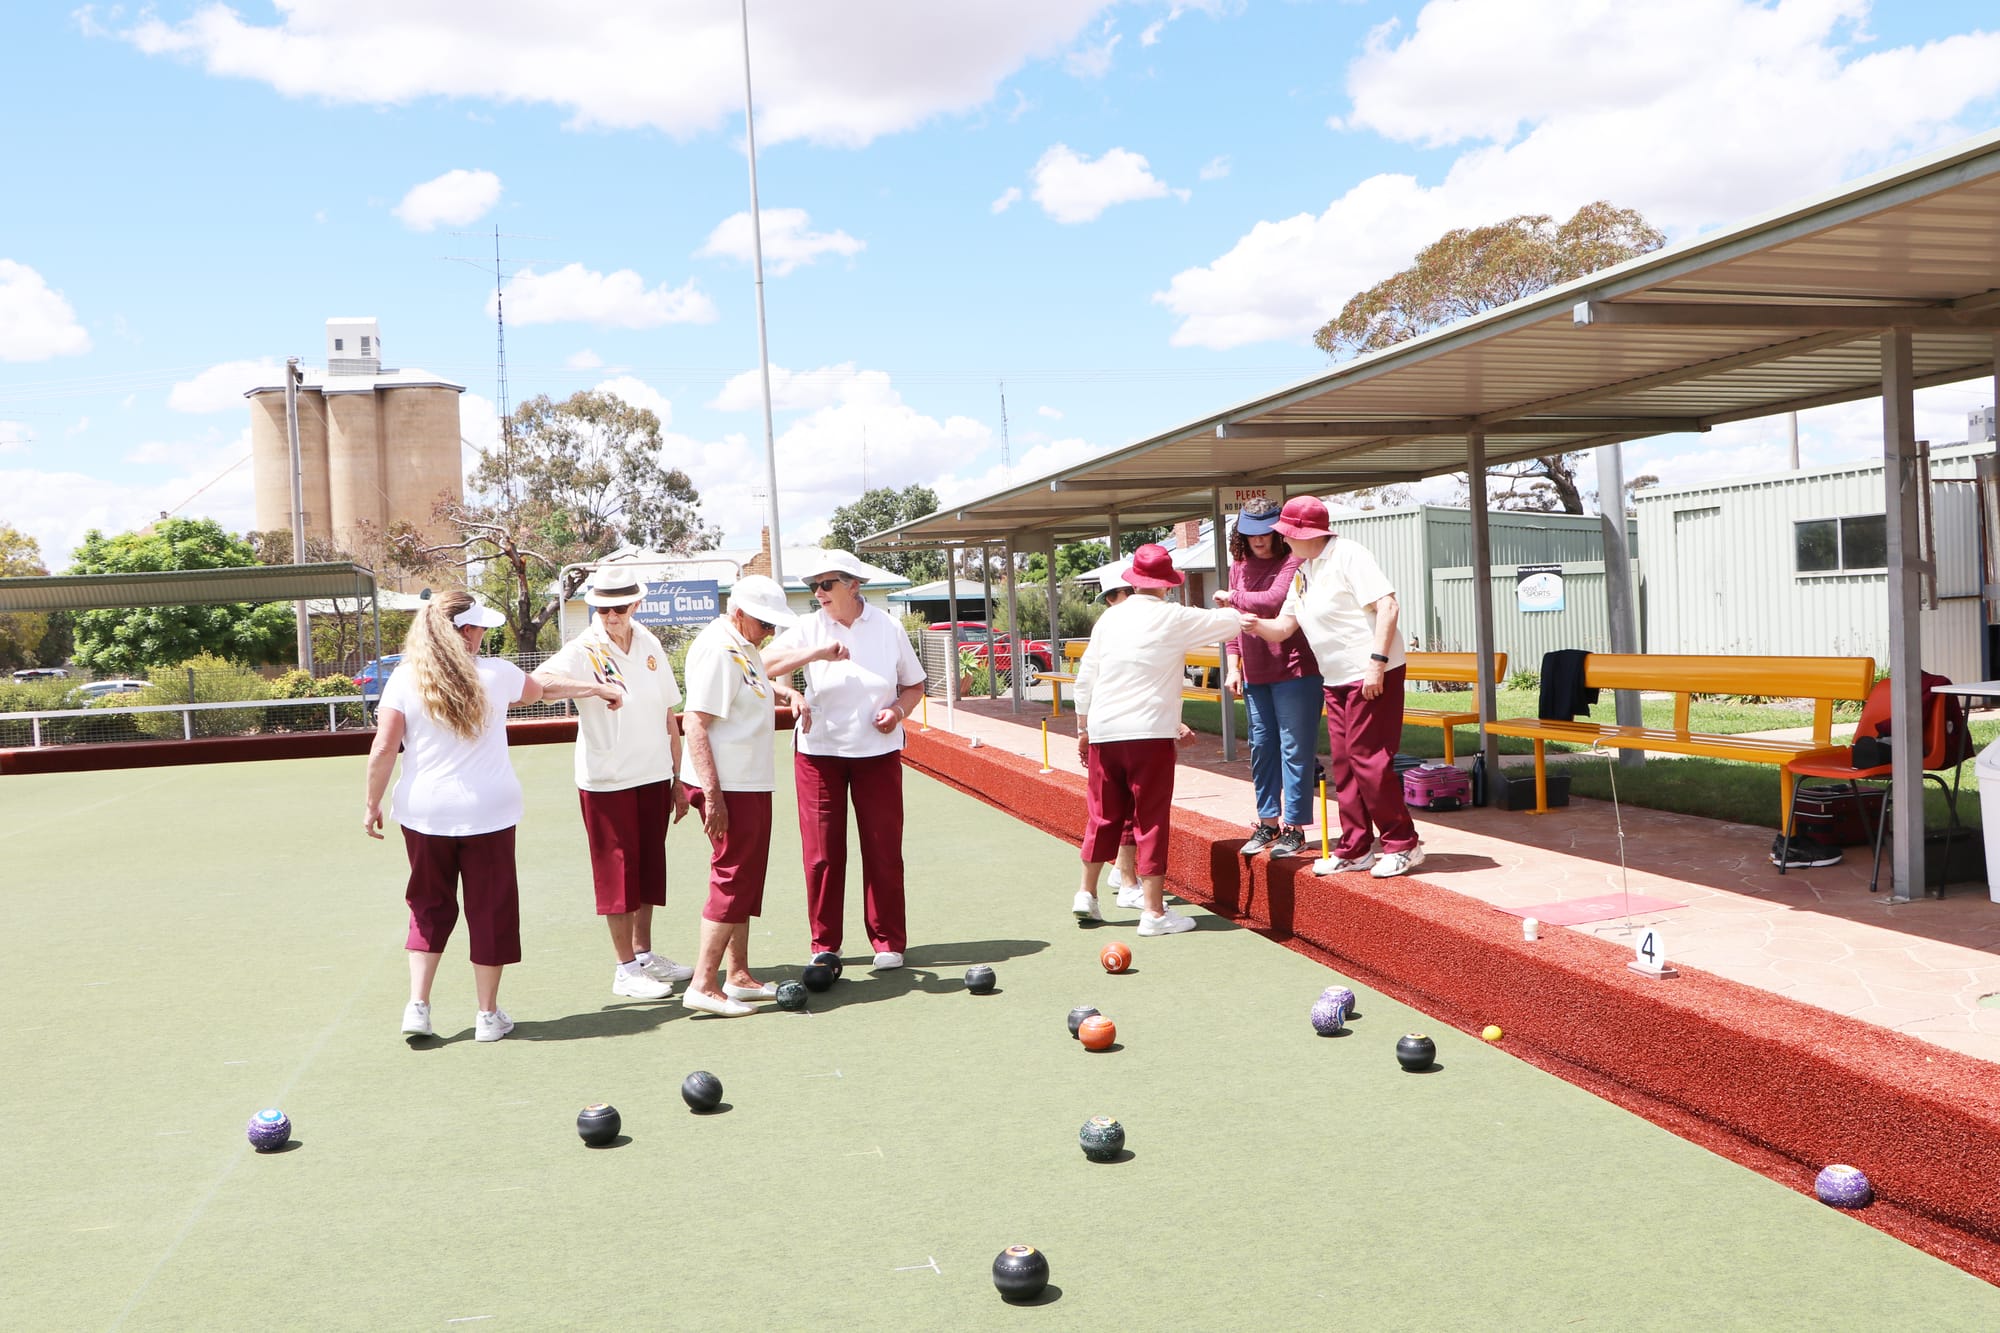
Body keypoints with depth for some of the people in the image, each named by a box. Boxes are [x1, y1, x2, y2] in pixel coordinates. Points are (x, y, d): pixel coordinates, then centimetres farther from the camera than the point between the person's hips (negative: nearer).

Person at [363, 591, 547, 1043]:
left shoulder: (404, 679, -4)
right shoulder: (496, 674, -2)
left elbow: (383, 750, -8)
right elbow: (537, 689, 20)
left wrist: (373, 805, 4)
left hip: (424, 814, 1)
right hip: (488, 812, -1)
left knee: (430, 907, 18)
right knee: (489, 909, 9)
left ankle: (417, 1005, 10)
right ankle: (488, 1015, 16)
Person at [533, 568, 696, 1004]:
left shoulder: (650, 646, 7)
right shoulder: (584, 650, -10)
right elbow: (539, 682, -30)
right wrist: (597, 688, -37)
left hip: (654, 776, 5)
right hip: (606, 780, -5)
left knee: (650, 865, 13)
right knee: (618, 870, 2)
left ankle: (644, 953, 27)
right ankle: (625, 968, 11)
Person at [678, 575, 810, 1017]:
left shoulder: (744, 645, 14)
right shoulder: (717, 649, -17)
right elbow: (696, 723, -23)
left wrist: (787, 693, 15)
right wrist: (712, 794, -28)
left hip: (751, 782, 10)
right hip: (728, 787, -10)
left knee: (746, 879, 14)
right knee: (733, 879, -8)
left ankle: (739, 975, 23)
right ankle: (702, 985, -4)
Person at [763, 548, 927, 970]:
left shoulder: (889, 628, 1)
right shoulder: (809, 629, -2)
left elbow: (914, 686, 10)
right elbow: (765, 664, -17)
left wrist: (898, 710, -9)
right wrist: (815, 652, -26)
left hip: (878, 752, 0)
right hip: (818, 751, 0)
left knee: (883, 848, 3)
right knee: (822, 851, 1)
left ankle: (889, 942, 15)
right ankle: (824, 944, 13)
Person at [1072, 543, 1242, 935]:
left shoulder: (1109, 618, 7)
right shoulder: (1174, 619, -6)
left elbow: (1085, 678, 10)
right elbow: (1231, 623, 2)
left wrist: (1083, 727, 19)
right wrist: (1226, 610, 26)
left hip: (1102, 732, 5)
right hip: (1149, 732, -5)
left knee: (1103, 815, 17)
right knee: (1152, 820, 1)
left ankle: (1087, 894, 26)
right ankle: (1153, 911, 2)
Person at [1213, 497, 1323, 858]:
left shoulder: (1292, 562, -10)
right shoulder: (1239, 566, 12)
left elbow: (1274, 600, -26)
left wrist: (1232, 597, -10)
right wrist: (1233, 667, 10)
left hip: (1294, 669, -7)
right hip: (1254, 674, 7)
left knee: (1294, 748, -3)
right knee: (1261, 747, 11)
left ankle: (1294, 827, 2)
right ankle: (1267, 822, 21)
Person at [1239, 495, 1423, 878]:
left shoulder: (1348, 555, -12)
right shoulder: (1303, 573, 14)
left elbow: (1386, 605, -19)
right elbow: (1282, 627, 15)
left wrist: (1376, 663, -23)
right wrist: (1253, 623, -6)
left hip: (1373, 674, -9)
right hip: (1336, 679, 9)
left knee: (1368, 758, -9)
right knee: (1343, 762, 10)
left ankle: (1402, 845, 1)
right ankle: (1355, 849, 18)